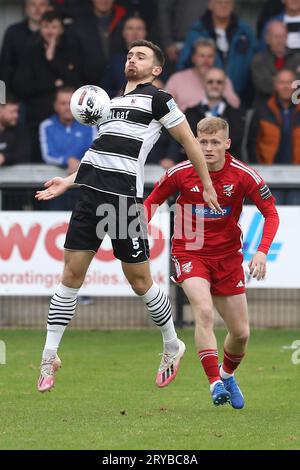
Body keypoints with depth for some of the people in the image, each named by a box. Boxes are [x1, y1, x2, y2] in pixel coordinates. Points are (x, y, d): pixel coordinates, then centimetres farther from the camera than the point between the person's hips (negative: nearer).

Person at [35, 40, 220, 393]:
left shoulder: (158, 99, 2)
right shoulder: (114, 101, 23)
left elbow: (190, 142, 5)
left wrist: (207, 186, 6)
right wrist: (68, 181, 20)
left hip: (124, 195, -6)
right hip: (90, 192, 6)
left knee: (139, 281, 0)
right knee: (71, 274, 2)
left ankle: (172, 346, 21)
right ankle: (49, 357, 6)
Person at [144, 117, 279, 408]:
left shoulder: (243, 175, -12)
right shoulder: (180, 173, -12)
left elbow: (270, 212, -5)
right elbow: (151, 202, 4)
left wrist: (262, 251, -18)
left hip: (227, 256, 2)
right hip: (189, 253, -2)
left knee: (241, 332, 5)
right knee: (204, 311, -28)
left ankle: (227, 375, 36)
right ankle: (215, 383, -28)